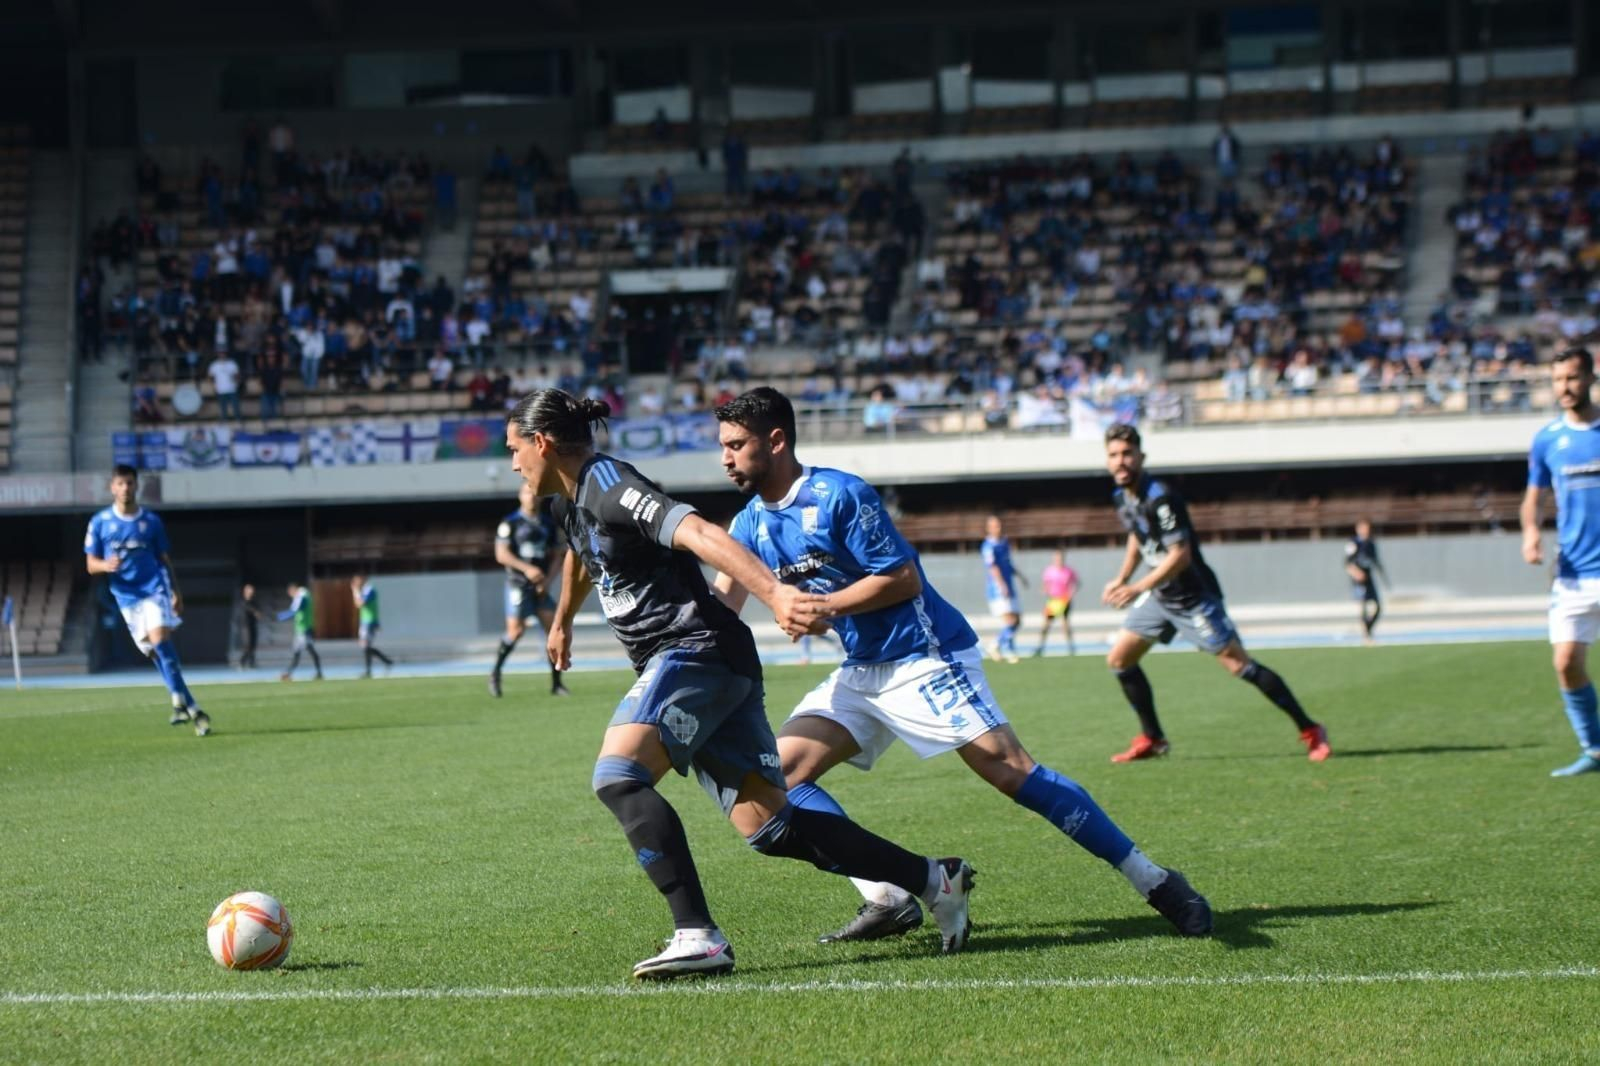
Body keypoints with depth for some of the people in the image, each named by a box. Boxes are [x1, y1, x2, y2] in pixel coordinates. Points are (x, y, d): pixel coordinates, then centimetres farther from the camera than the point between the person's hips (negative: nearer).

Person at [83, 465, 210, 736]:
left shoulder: (151, 521, 6)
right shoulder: (99, 522, 4)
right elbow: (91, 564, 4)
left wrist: (176, 592, 6)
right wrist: (106, 565, -19)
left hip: (156, 589, -2)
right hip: (126, 596, 2)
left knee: (160, 640, -22)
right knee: (154, 652, 2)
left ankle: (179, 701, -22)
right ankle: (191, 709, 7)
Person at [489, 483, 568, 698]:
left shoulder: (548, 524, 12)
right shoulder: (510, 523, -2)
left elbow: (556, 554, 16)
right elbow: (501, 554, -8)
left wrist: (548, 579, 0)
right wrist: (526, 568, -20)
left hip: (541, 585, 5)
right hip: (518, 583, -4)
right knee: (516, 630, -13)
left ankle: (556, 683, 2)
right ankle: (495, 673, 8)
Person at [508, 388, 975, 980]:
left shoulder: (607, 485, -13)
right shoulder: (569, 501, 17)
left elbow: (699, 533, -29)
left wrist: (773, 592, -43)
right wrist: (562, 623, 58)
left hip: (696, 650, -9)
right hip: (681, 663, 9)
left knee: (618, 777, -24)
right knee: (767, 825, 2)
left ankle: (699, 936, -29)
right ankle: (934, 879, 8)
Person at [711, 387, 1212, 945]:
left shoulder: (838, 495, -17)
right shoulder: (751, 523, 6)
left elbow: (903, 578, -18)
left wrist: (824, 608, -21)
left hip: (923, 658, -8)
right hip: (860, 672, 9)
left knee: (1011, 771, -15)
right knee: (777, 773, -5)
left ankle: (1155, 882, -8)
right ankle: (887, 899, -9)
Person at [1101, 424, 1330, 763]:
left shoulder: (1159, 498, -24)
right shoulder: (1122, 497, 3)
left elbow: (1180, 556, -27)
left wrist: (1136, 589, -29)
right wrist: (1120, 579, 16)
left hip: (1193, 597, -9)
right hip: (1160, 597, 9)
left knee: (1238, 664, -13)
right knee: (1119, 660, 7)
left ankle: (1310, 731, -6)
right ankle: (1152, 739, 18)